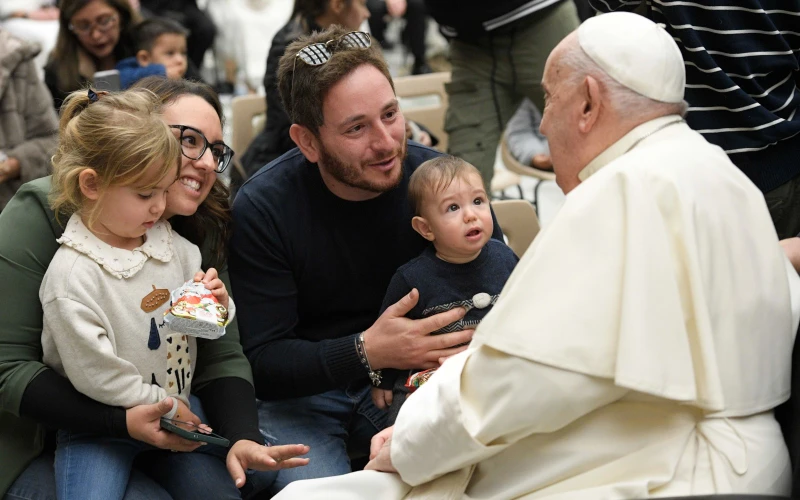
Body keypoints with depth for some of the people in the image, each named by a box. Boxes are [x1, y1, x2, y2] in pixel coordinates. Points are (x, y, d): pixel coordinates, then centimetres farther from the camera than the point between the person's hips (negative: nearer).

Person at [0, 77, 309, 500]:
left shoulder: (200, 230, -2)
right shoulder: (43, 213, -18)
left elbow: (221, 357, -5)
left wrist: (243, 437, -26)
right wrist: (123, 422, -32)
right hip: (38, 440, -5)